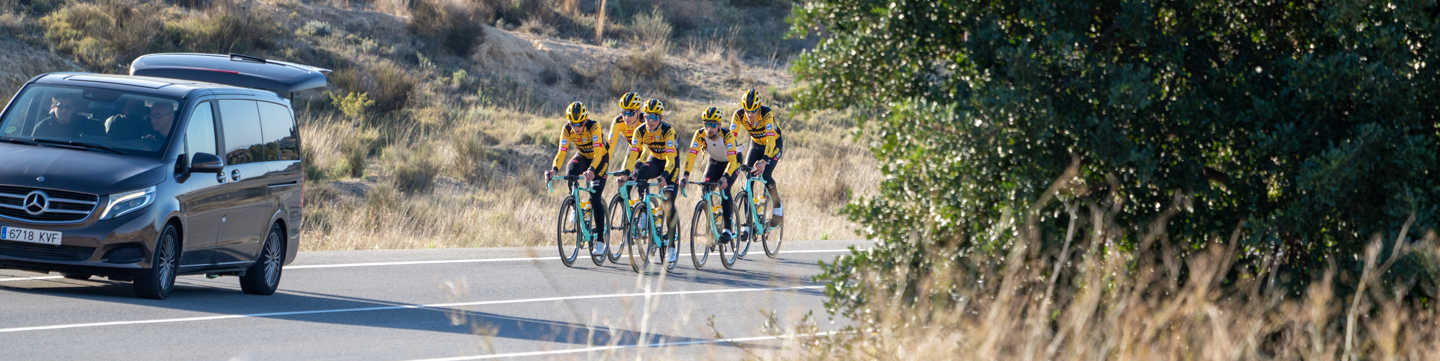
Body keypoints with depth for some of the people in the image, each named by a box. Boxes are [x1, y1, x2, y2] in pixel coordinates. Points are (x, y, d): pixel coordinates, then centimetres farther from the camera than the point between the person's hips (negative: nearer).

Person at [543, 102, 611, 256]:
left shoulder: (593, 126, -32)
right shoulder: (567, 130, -22)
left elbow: (598, 152, -39)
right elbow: (562, 152, -27)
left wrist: (592, 170, -56)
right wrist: (554, 169, -45)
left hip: (600, 158, -4)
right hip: (582, 156, 4)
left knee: (595, 198, -16)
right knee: (571, 174, -31)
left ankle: (600, 240, -11)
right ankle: (575, 207, -7)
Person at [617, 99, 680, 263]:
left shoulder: (668, 131, -27)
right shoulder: (640, 131, -17)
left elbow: (671, 157, -34)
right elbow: (633, 153, -22)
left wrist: (664, 176, -49)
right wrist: (625, 173, -37)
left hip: (670, 164, -4)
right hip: (654, 160, 4)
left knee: (668, 203, -13)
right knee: (639, 174, -32)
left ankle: (672, 247, -7)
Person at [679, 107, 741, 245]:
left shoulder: (727, 135, -34)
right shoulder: (700, 134, -25)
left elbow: (732, 161, -42)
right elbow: (691, 155, -31)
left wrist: (725, 177, -58)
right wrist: (685, 174, -46)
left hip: (732, 163, -4)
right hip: (715, 162, 4)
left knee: (724, 188, -27)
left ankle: (728, 229, -21)